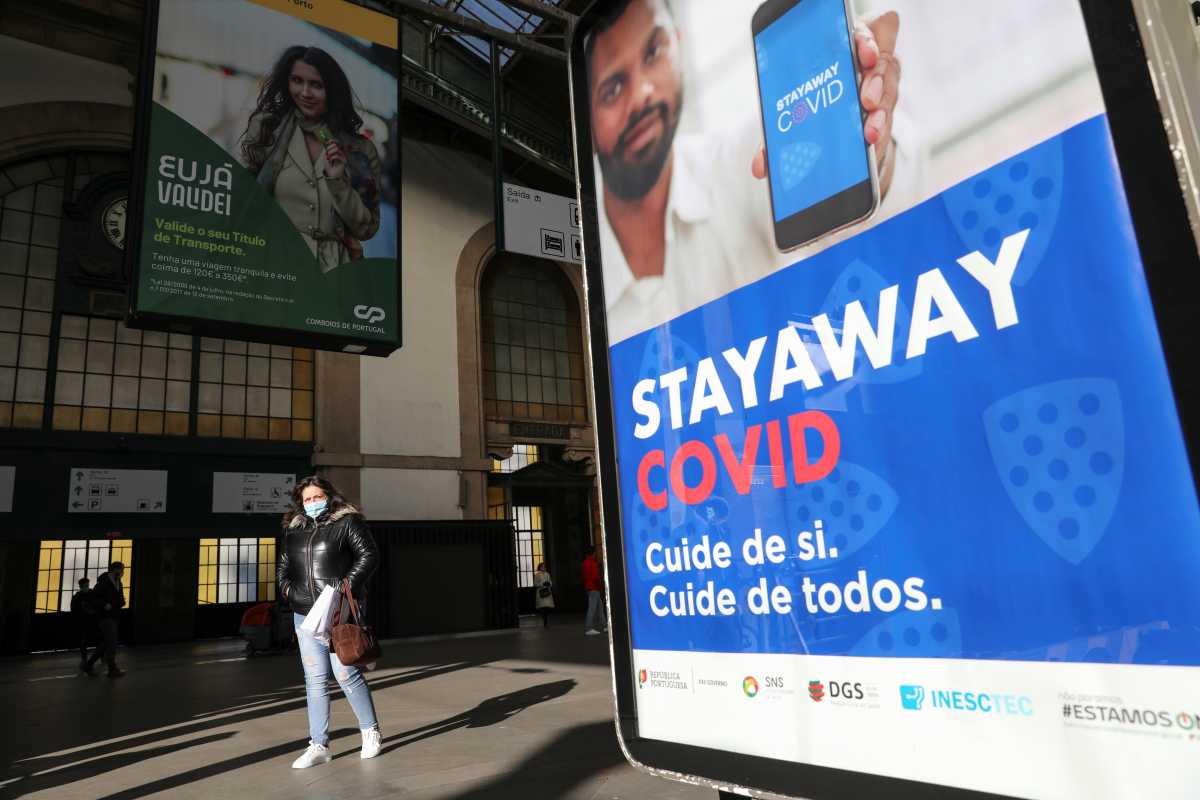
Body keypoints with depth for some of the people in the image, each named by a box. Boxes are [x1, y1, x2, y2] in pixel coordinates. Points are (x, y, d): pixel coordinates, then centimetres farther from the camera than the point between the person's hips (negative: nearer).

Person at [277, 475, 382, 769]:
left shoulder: (347, 522, -1)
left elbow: (369, 555, -6)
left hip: (340, 612, -5)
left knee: (346, 673, -4)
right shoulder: (294, 530, 14)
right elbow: (282, 563, 25)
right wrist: (285, 586, 6)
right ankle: (319, 746, 15)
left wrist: (349, 583, -17)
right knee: (315, 680, 7)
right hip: (305, 614, 5)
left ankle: (371, 732, 16)